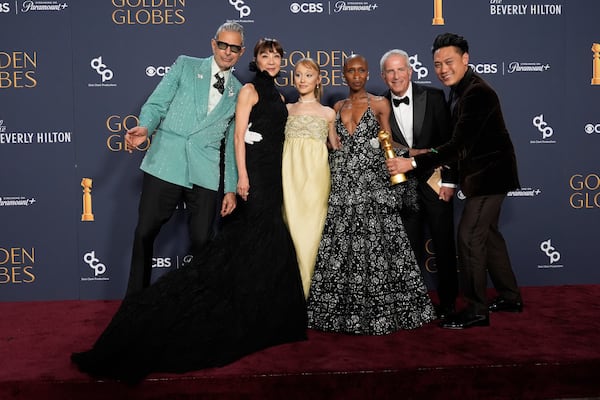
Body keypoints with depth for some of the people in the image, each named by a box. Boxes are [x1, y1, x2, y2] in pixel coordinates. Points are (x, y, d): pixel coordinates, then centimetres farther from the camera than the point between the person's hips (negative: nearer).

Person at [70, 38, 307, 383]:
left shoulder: (276, 94, 19)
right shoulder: (249, 90, -4)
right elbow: (239, 134, -11)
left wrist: (279, 174, 16)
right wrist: (242, 175, -20)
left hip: (274, 173, 8)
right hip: (254, 169, -8)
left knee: (265, 237, 10)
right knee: (253, 235, -6)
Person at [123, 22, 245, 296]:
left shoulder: (239, 94, 14)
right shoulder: (185, 65, 10)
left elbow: (233, 144, 13)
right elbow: (157, 104, 3)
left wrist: (231, 188, 8)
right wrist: (145, 128, -19)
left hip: (205, 174, 1)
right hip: (165, 165, -1)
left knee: (202, 241, 2)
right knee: (145, 234, 2)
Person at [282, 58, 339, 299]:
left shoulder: (328, 113, 14)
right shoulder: (286, 110, 15)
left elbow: (336, 146, 19)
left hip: (316, 173, 0)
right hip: (291, 172, 1)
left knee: (312, 229, -4)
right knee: (293, 227, -5)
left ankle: (310, 291, 5)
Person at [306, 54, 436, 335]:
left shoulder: (380, 104, 5)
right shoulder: (338, 107, 15)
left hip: (372, 182, -3)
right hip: (342, 183, 3)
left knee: (375, 245, -6)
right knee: (339, 246, 1)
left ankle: (379, 310, 5)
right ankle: (340, 310, 11)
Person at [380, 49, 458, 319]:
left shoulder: (433, 97, -5)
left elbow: (448, 141, -5)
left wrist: (449, 181, -8)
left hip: (435, 181, -1)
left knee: (443, 244, 7)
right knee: (411, 248, 9)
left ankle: (447, 301, 21)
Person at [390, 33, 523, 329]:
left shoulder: (477, 93, -23)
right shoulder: (460, 90, 8)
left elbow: (460, 145, -30)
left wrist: (413, 163, -33)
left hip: (489, 175, -10)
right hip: (482, 174, 10)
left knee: (469, 237, -9)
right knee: (487, 234, 17)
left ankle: (476, 310, 2)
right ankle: (510, 297, 31)